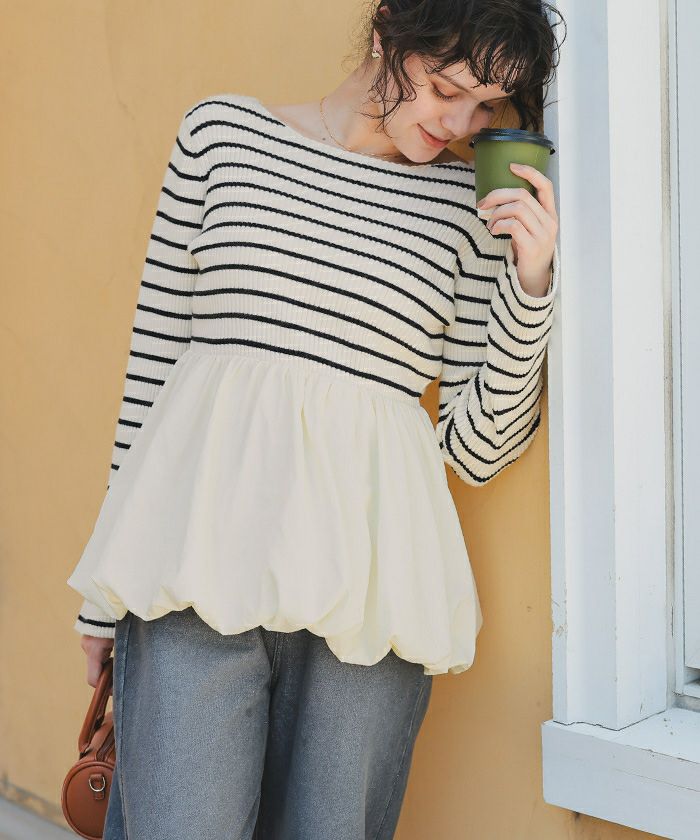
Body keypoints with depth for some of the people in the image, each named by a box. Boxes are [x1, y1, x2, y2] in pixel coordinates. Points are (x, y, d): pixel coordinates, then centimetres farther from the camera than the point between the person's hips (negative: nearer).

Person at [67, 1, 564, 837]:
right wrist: (107, 590, 8)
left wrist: (530, 288, -6)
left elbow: (476, 449, 8)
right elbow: (156, 346, 8)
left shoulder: (476, 201, 9)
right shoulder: (223, 129, 8)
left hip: (367, 580, 1)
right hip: (200, 555, -1)